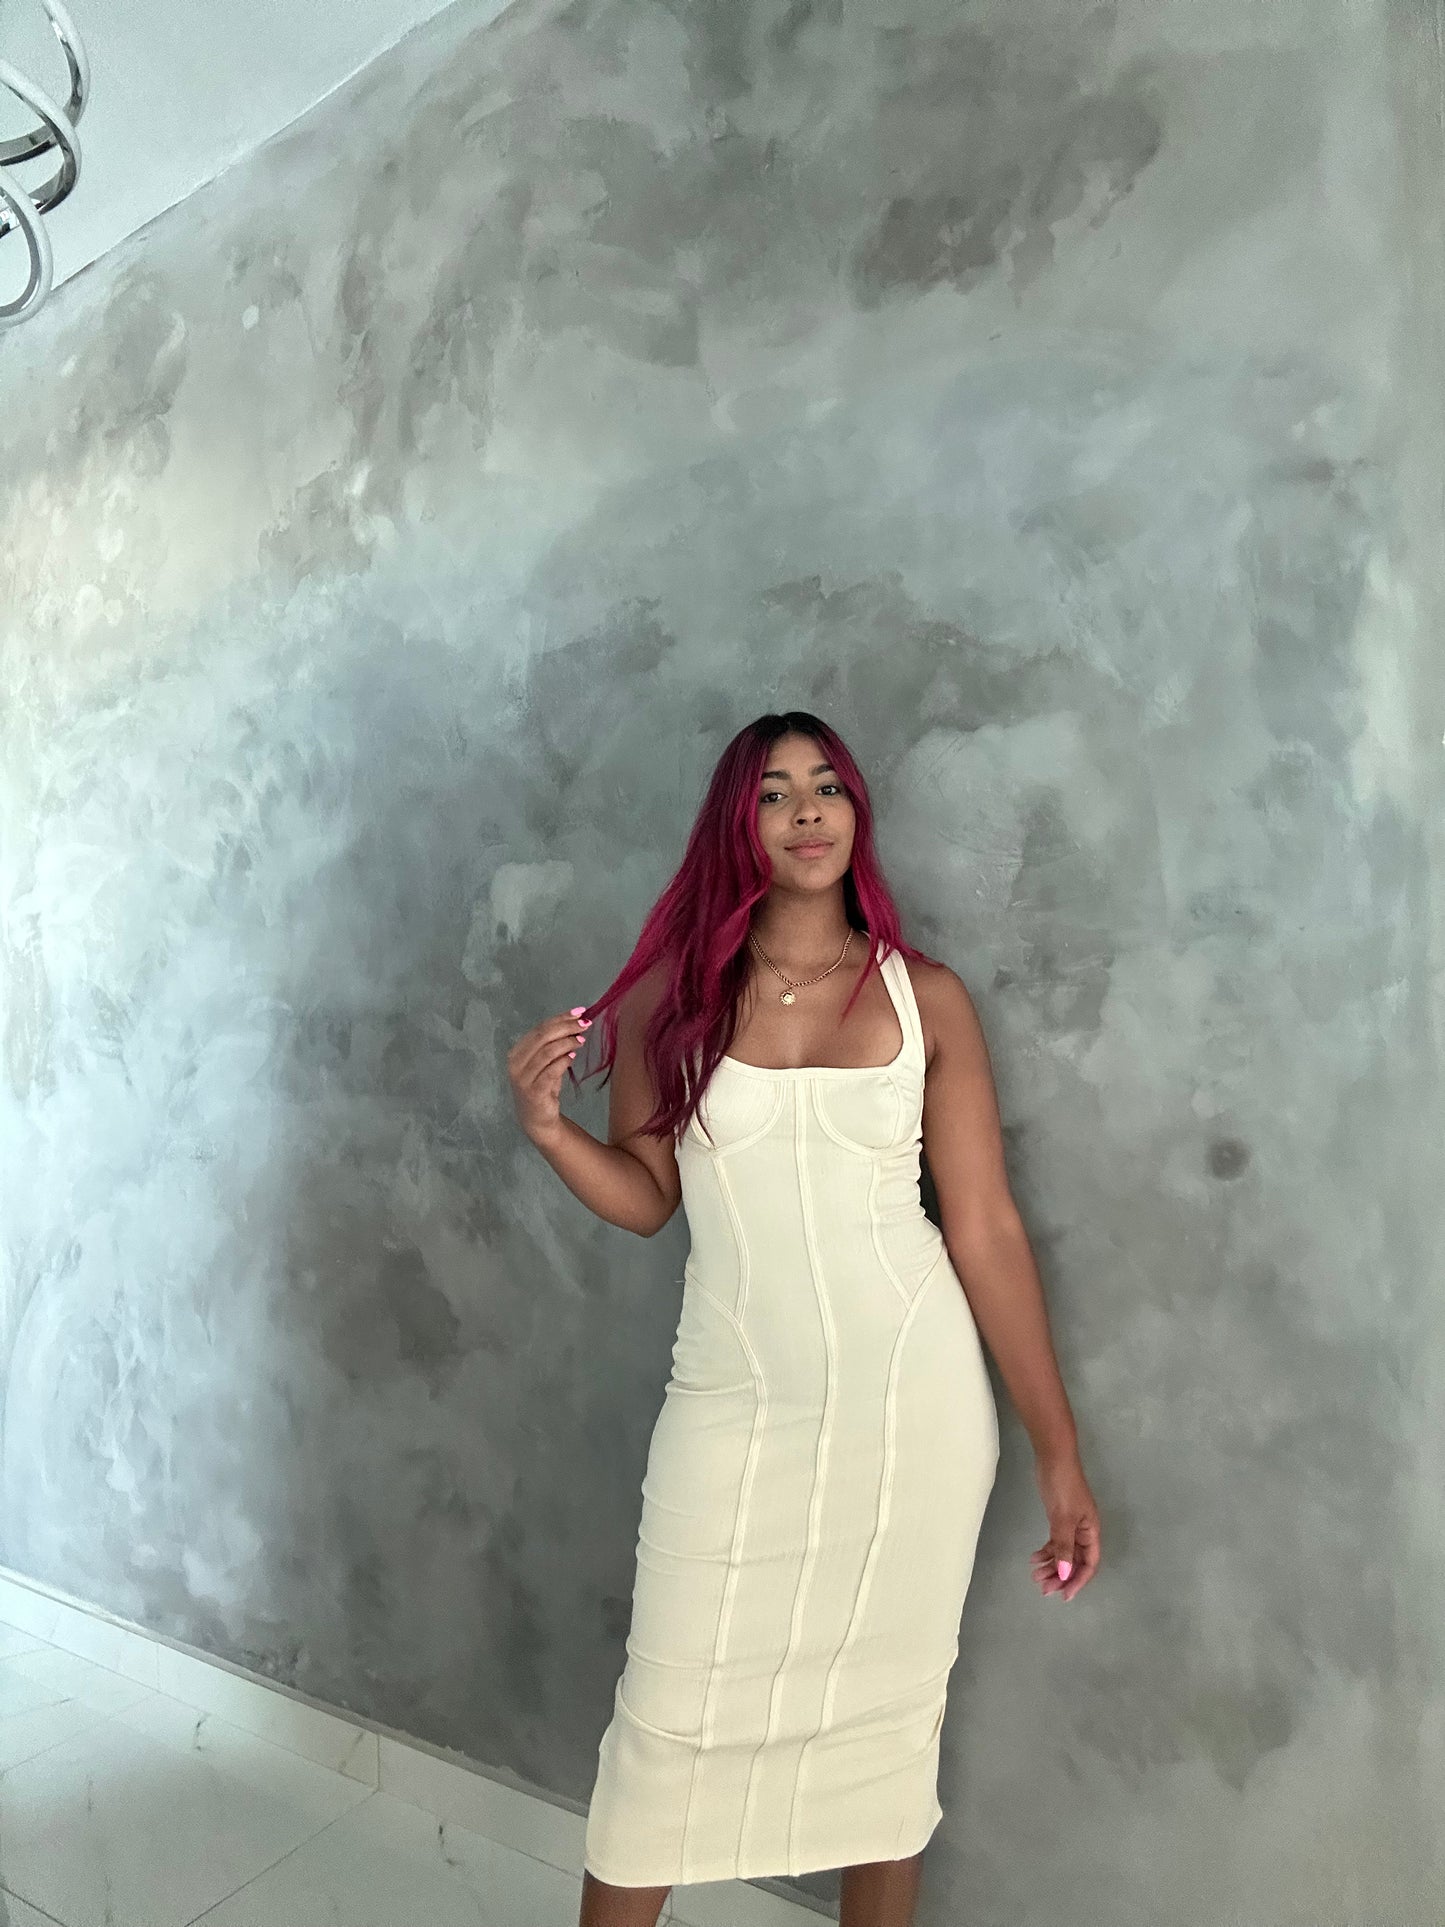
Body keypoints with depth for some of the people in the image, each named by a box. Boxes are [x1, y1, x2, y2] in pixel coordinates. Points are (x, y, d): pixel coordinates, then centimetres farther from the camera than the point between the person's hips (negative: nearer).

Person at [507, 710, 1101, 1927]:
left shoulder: (926, 996, -1)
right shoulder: (673, 992, -1)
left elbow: (986, 1227, -1)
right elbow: (644, 1200, 5)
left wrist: (1057, 1448, 0)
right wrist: (550, 1129, -15)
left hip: (912, 1404, 1)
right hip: (735, 1406, 0)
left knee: (887, 1714, 15)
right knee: (671, 1722, 9)